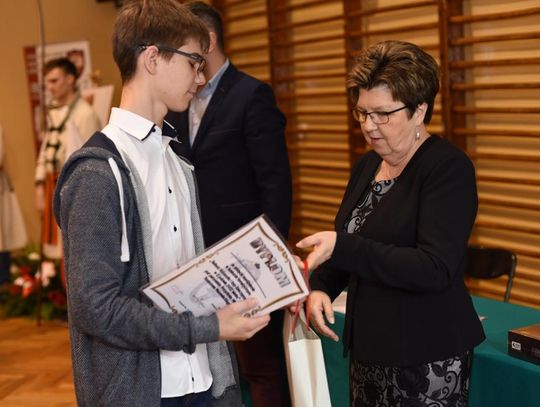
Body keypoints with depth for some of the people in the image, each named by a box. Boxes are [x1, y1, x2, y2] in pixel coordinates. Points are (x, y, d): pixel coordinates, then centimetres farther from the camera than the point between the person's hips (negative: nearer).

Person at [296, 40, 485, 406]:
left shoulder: (449, 167, -14)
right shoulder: (369, 164, 8)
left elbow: (435, 269, -23)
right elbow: (345, 243, 16)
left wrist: (341, 247, -27)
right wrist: (321, 287, -4)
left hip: (427, 358, -7)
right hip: (368, 347, 7)